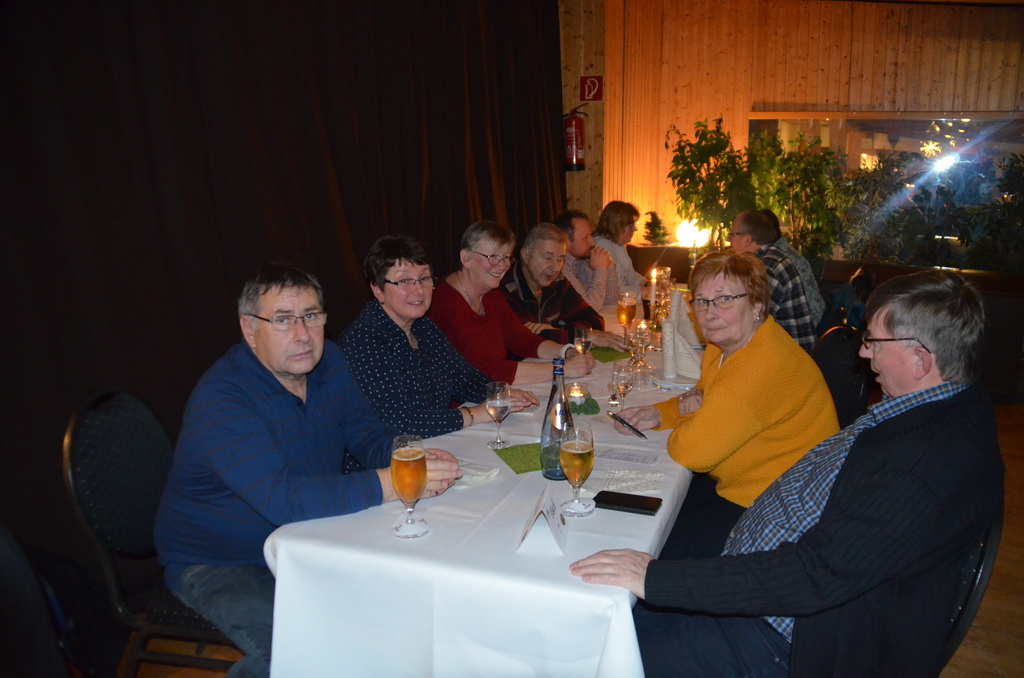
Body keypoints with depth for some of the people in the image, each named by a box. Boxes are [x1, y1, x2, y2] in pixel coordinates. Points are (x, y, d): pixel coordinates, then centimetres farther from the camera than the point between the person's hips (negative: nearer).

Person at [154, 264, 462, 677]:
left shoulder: (329, 364, -4)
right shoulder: (220, 399, -28)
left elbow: (368, 437, 2)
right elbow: (283, 499, -38)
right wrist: (395, 484, -44)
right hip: (220, 566, -6)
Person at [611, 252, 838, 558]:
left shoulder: (764, 366, -30)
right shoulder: (723, 344, 3)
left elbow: (690, 452, -30)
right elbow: (702, 399, 21)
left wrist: (690, 414, -7)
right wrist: (659, 414, 0)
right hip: (733, 486, 10)